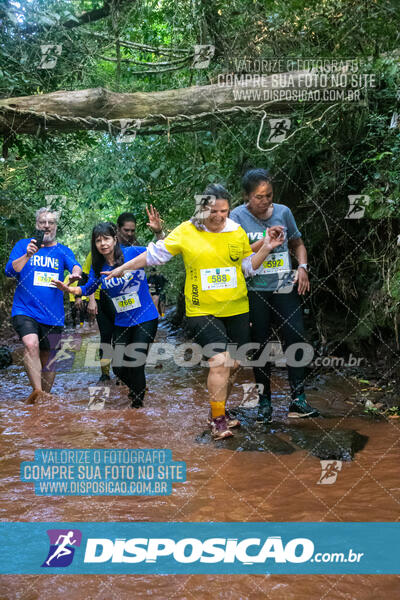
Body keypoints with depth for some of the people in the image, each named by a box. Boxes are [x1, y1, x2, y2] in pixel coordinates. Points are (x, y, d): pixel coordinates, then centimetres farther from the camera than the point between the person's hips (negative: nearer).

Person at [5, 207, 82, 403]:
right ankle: (37, 391, -34)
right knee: (31, 344, -30)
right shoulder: (23, 245, 6)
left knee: (47, 359, 11)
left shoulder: (63, 251, 9)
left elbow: (75, 265, -10)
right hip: (25, 310, -3)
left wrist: (75, 273, -35)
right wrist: (28, 255, -24)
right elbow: (10, 271, -6)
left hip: (52, 315, 3)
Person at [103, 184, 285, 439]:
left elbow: (249, 265, 14)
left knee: (233, 365, 10)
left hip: (236, 310, 4)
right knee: (220, 361, -15)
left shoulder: (238, 232, 4)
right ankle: (218, 419, -1)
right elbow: (156, 253, 4)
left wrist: (266, 248, -1)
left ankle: (220, 411, 30)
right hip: (202, 311, -4)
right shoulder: (186, 231, -4)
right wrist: (123, 267, 7)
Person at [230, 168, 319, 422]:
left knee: (296, 338, -9)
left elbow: (298, 243, 16)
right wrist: (265, 241, -20)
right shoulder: (238, 216, -3)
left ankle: (298, 401, -3)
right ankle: (265, 402, 16)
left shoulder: (283, 212, 5)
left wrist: (302, 267, -1)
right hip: (255, 290, -2)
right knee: (261, 346, 5)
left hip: (285, 287, 2)